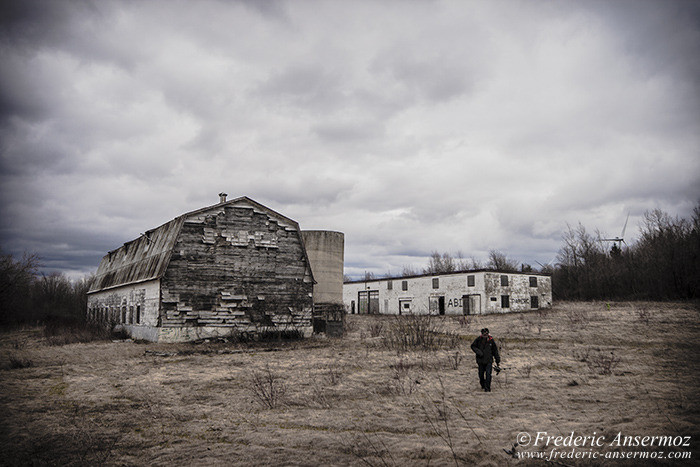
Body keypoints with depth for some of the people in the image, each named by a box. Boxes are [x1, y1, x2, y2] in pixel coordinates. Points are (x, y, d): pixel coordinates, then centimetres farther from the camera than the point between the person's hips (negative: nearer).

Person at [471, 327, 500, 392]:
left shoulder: (491, 340, -5)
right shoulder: (478, 339, -7)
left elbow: (495, 350, 7)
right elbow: (473, 346, 4)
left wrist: (497, 359, 11)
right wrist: (478, 351, -14)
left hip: (489, 360, -1)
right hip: (480, 360, 1)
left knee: (488, 374, -13)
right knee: (481, 374, 12)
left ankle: (487, 388, -7)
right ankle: (483, 385, 35)